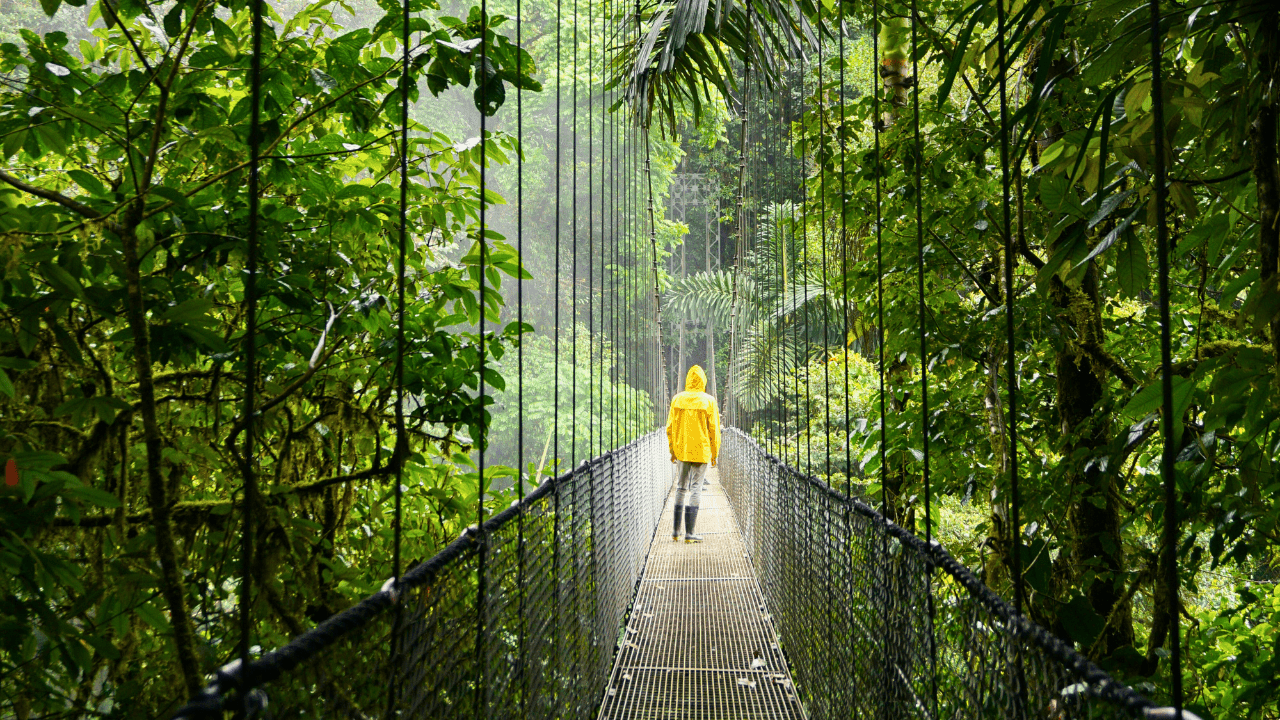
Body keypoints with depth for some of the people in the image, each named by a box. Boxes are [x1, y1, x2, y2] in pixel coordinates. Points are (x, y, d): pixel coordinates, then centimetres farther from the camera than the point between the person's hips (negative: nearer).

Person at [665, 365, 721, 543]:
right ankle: (689, 533, -1)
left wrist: (672, 449, 13)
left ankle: (675, 530, 17)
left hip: (682, 450, 3)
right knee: (695, 489, 1)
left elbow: (670, 426, 4)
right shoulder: (708, 401, -7)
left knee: (681, 488, 16)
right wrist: (714, 453, 2)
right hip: (701, 451, -3)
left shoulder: (677, 399, 1)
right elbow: (714, 429, -6)